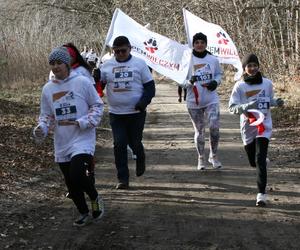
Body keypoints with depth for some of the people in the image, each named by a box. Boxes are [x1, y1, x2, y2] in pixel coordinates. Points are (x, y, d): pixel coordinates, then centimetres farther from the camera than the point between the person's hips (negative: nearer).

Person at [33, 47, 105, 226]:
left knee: (76, 175, -23)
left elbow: (97, 106, -1)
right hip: (62, 144, 5)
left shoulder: (82, 82, -8)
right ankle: (84, 214, 33)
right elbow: (46, 115, 14)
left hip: (83, 139, -5)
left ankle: (95, 198, 7)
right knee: (71, 184, 11)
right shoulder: (48, 89, 5)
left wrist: (81, 123, -14)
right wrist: (41, 129, -7)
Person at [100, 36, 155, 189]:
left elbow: (150, 86, 1)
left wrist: (144, 101, -16)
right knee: (119, 145, -4)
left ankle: (140, 159, 44)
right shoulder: (107, 65, 5)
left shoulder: (139, 64, 0)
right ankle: (123, 179, 3)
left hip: (136, 113, -1)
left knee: (135, 142, 8)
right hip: (116, 113, 1)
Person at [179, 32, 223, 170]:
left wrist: (215, 82, -6)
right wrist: (190, 81, -23)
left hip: (211, 100, 1)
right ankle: (201, 158, 25)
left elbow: (219, 74, 15)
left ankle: (213, 156, 9)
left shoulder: (213, 59, 1)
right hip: (194, 101, -1)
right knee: (199, 131, 9)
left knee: (214, 127, -13)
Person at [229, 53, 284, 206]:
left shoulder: (267, 83, 0)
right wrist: (247, 106, -26)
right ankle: (263, 158, 53)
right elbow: (232, 108, -9)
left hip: (264, 126, -1)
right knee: (253, 162, 15)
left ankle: (261, 194, -15)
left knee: (260, 159, -16)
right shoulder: (240, 86, -6)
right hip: (248, 127, 1)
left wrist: (277, 102, -5)